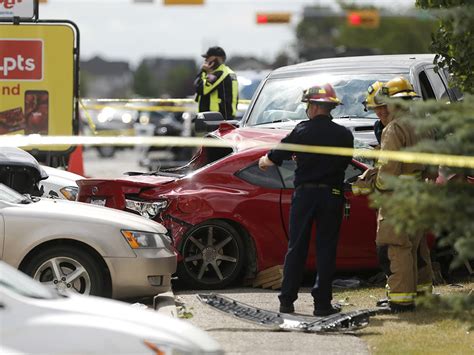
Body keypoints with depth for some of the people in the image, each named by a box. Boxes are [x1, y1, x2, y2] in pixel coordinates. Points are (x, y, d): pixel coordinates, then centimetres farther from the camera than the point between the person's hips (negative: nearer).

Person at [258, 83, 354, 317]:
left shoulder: (303, 131, -6)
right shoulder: (344, 135, -1)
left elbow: (276, 156, 1)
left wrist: (263, 162, 24)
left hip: (304, 194, -1)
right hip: (332, 195, 1)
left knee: (296, 248, 7)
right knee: (326, 249, 5)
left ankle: (287, 301, 8)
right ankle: (322, 303, 3)